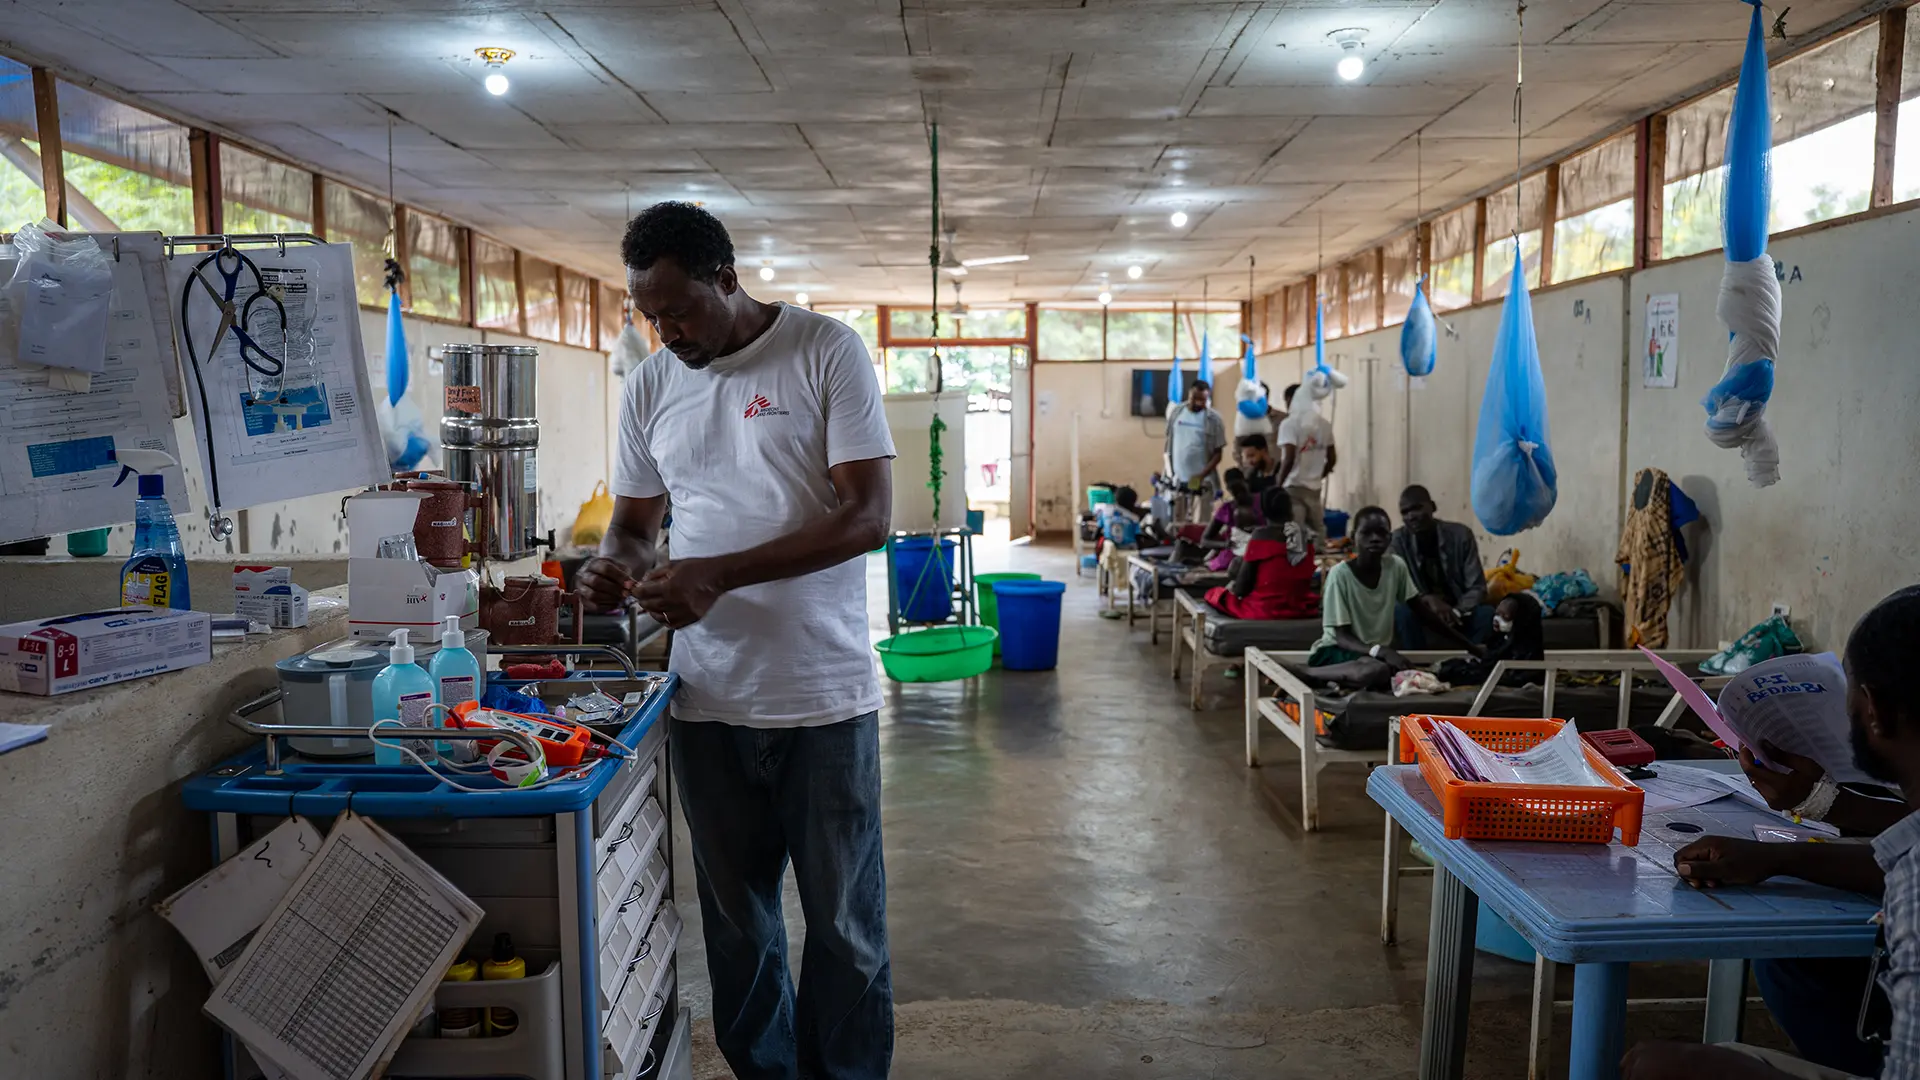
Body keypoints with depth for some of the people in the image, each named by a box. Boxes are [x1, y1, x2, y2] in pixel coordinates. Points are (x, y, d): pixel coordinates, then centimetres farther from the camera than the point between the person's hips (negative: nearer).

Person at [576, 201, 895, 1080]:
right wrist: (617, 562, -10)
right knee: (736, 920, 17)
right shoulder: (649, 386, 7)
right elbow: (635, 520, 15)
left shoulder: (826, 352, -8)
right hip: (707, 699, 4)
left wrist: (720, 574, -22)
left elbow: (869, 515, -15)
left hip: (824, 696, -4)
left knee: (844, 923, 9)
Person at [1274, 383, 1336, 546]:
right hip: (1314, 487, 6)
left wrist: (1278, 485, -11)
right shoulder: (1324, 423, 9)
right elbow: (1332, 458, 12)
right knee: (1317, 533, 10)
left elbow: (1289, 458, -20)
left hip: (1293, 486, -6)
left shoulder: (1289, 423, -11)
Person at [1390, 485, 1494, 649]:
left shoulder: (1461, 535, -8)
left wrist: (1455, 613, -31)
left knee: (1487, 613, -29)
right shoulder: (1398, 540, -8)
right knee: (1403, 612, -32)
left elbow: (1477, 588, -11)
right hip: (1422, 614, 0)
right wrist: (1428, 599, -35)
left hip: (1459, 613, 1)